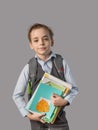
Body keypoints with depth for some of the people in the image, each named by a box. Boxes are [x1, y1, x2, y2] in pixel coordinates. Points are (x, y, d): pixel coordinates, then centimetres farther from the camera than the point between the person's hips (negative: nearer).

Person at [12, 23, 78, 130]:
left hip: (58, 117, 0)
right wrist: (29, 115, -9)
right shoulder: (29, 68, -5)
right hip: (37, 118, 0)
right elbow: (17, 95, 0)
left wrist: (64, 101, -19)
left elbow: (74, 89, -1)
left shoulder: (62, 63, -5)